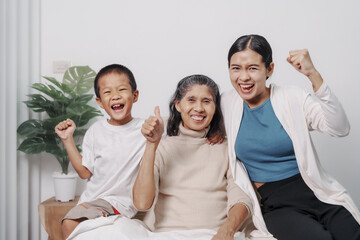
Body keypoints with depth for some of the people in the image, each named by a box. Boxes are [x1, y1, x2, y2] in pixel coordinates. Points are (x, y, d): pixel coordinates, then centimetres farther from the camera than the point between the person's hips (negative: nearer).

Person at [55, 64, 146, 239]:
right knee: (68, 224, -20)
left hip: (122, 204, -3)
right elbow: (85, 172, 5)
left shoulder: (145, 129, -4)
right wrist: (68, 140, 2)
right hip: (92, 199, 3)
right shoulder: (96, 131, 4)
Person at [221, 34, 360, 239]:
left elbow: (340, 129, -16)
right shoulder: (228, 102, 5)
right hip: (276, 206, 0)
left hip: (317, 194, 0)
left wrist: (313, 75, -22)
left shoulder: (292, 98, -1)